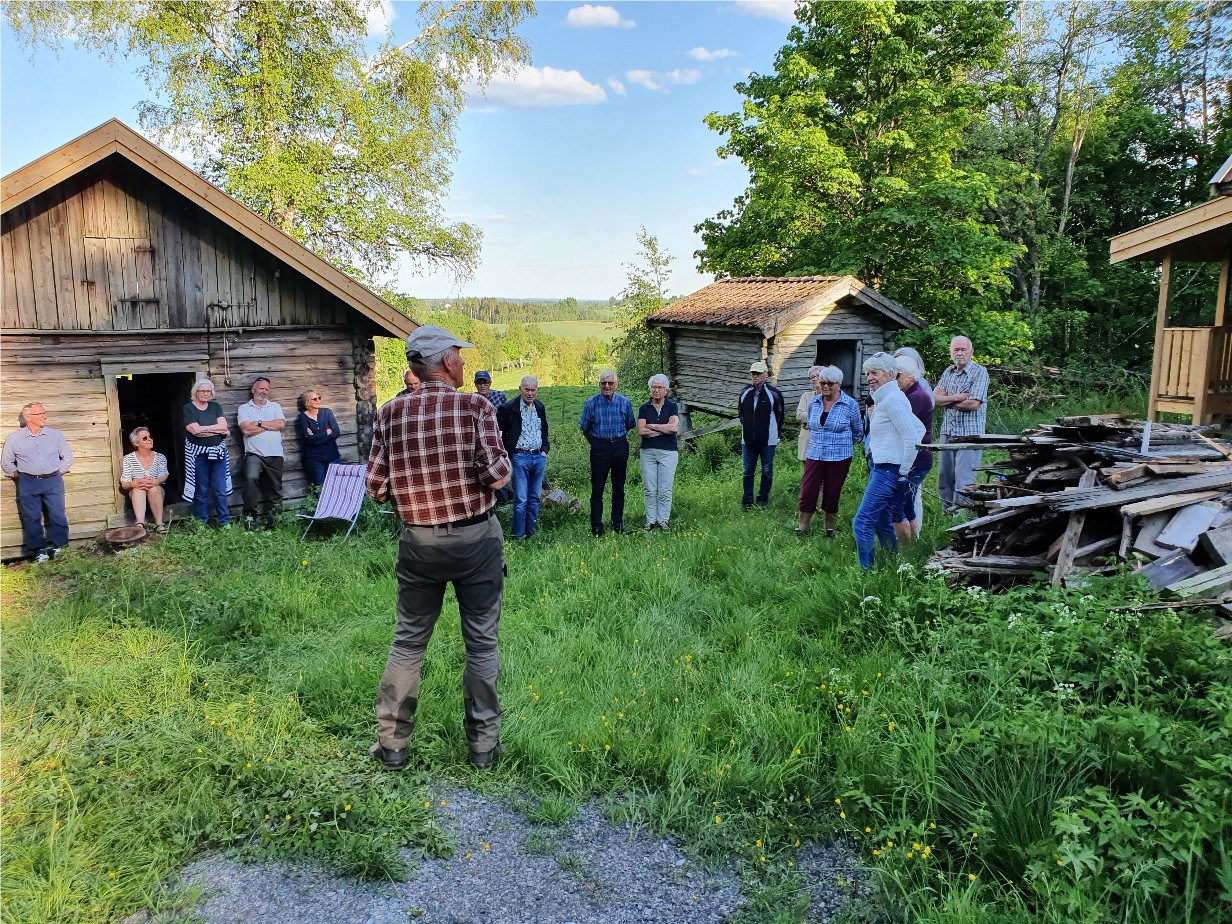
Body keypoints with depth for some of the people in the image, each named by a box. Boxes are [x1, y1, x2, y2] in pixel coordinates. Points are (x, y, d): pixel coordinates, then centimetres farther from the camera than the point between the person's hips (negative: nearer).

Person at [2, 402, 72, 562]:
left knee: (57, 516, -2)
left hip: (52, 481, 0)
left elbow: (68, 457, 13)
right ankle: (38, 550, 12)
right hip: (28, 484, 0)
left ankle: (57, 547, 10)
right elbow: (6, 462, 12)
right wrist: (17, 475, 7)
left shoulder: (55, 435, 1)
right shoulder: (14, 438, -1)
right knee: (32, 518, 2)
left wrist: (58, 472, 8)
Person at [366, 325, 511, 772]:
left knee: (407, 642, 14)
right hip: (475, 538, -2)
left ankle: (391, 744, 21)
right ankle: (483, 744, 20)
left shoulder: (389, 414, -4)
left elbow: (377, 487, -4)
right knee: (481, 643, 11)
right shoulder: (476, 406, -12)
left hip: (419, 542, 2)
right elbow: (497, 475, -18)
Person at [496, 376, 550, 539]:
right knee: (521, 499, -5)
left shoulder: (540, 407, 9)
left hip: (539, 457, 5)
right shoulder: (509, 408, -9)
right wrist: (505, 452, -5)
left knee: (534, 498, 10)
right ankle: (518, 535, 3)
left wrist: (544, 450, 10)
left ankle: (530, 533, 19)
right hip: (520, 457, -5)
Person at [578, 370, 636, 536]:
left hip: (620, 446, 2)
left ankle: (618, 523, 19)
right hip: (599, 448, -2)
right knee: (597, 488, -2)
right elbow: (584, 428, 7)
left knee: (619, 487, 9)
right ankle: (596, 526, 2)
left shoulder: (624, 402, 0)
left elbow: (630, 425, 13)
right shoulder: (591, 403, -3)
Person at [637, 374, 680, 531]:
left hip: (668, 452, -2)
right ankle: (651, 520, 10)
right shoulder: (644, 408, 7)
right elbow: (641, 431, -6)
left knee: (665, 490, 0)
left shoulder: (672, 406, 3)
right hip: (647, 452, 2)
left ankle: (663, 521, 8)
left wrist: (652, 426, -7)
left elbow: (673, 427, -13)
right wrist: (664, 428, -8)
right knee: (649, 490, 3)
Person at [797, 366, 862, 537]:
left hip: (839, 458, -2)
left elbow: (858, 432, 6)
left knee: (832, 494, 7)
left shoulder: (850, 405, -6)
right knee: (807, 491, -2)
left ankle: (829, 528, 23)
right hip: (814, 455, 3)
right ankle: (801, 528, 9)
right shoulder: (813, 402, 4)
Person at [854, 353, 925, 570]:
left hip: (887, 470, -11)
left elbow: (912, 437, -21)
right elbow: (920, 429, 22)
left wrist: (903, 472, -15)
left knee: (861, 524, -10)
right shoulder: (883, 399, 16)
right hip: (879, 468, 11)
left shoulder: (892, 399, -14)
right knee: (882, 523, 17)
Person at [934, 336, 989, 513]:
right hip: (947, 432, 6)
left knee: (963, 479, -9)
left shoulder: (980, 372, -6)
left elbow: (973, 404, -16)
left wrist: (947, 400, -4)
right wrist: (957, 397, -15)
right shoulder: (948, 372, 12)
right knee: (944, 476, 11)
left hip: (969, 434, -6)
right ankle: (947, 510, 22)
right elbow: (935, 398, 1)